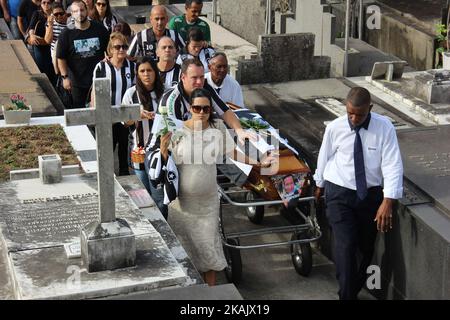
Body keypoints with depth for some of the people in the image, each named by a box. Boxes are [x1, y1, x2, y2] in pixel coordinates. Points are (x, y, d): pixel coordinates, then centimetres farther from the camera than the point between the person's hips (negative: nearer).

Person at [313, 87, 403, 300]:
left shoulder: (384, 128, -13)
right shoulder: (335, 128, -10)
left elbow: (393, 165, -15)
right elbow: (324, 158, 6)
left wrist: (387, 202, -22)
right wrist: (320, 185, 19)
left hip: (371, 194, 1)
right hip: (339, 194, -1)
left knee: (366, 248, 12)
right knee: (345, 246, -15)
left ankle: (354, 291, 33)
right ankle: (347, 295, -8)